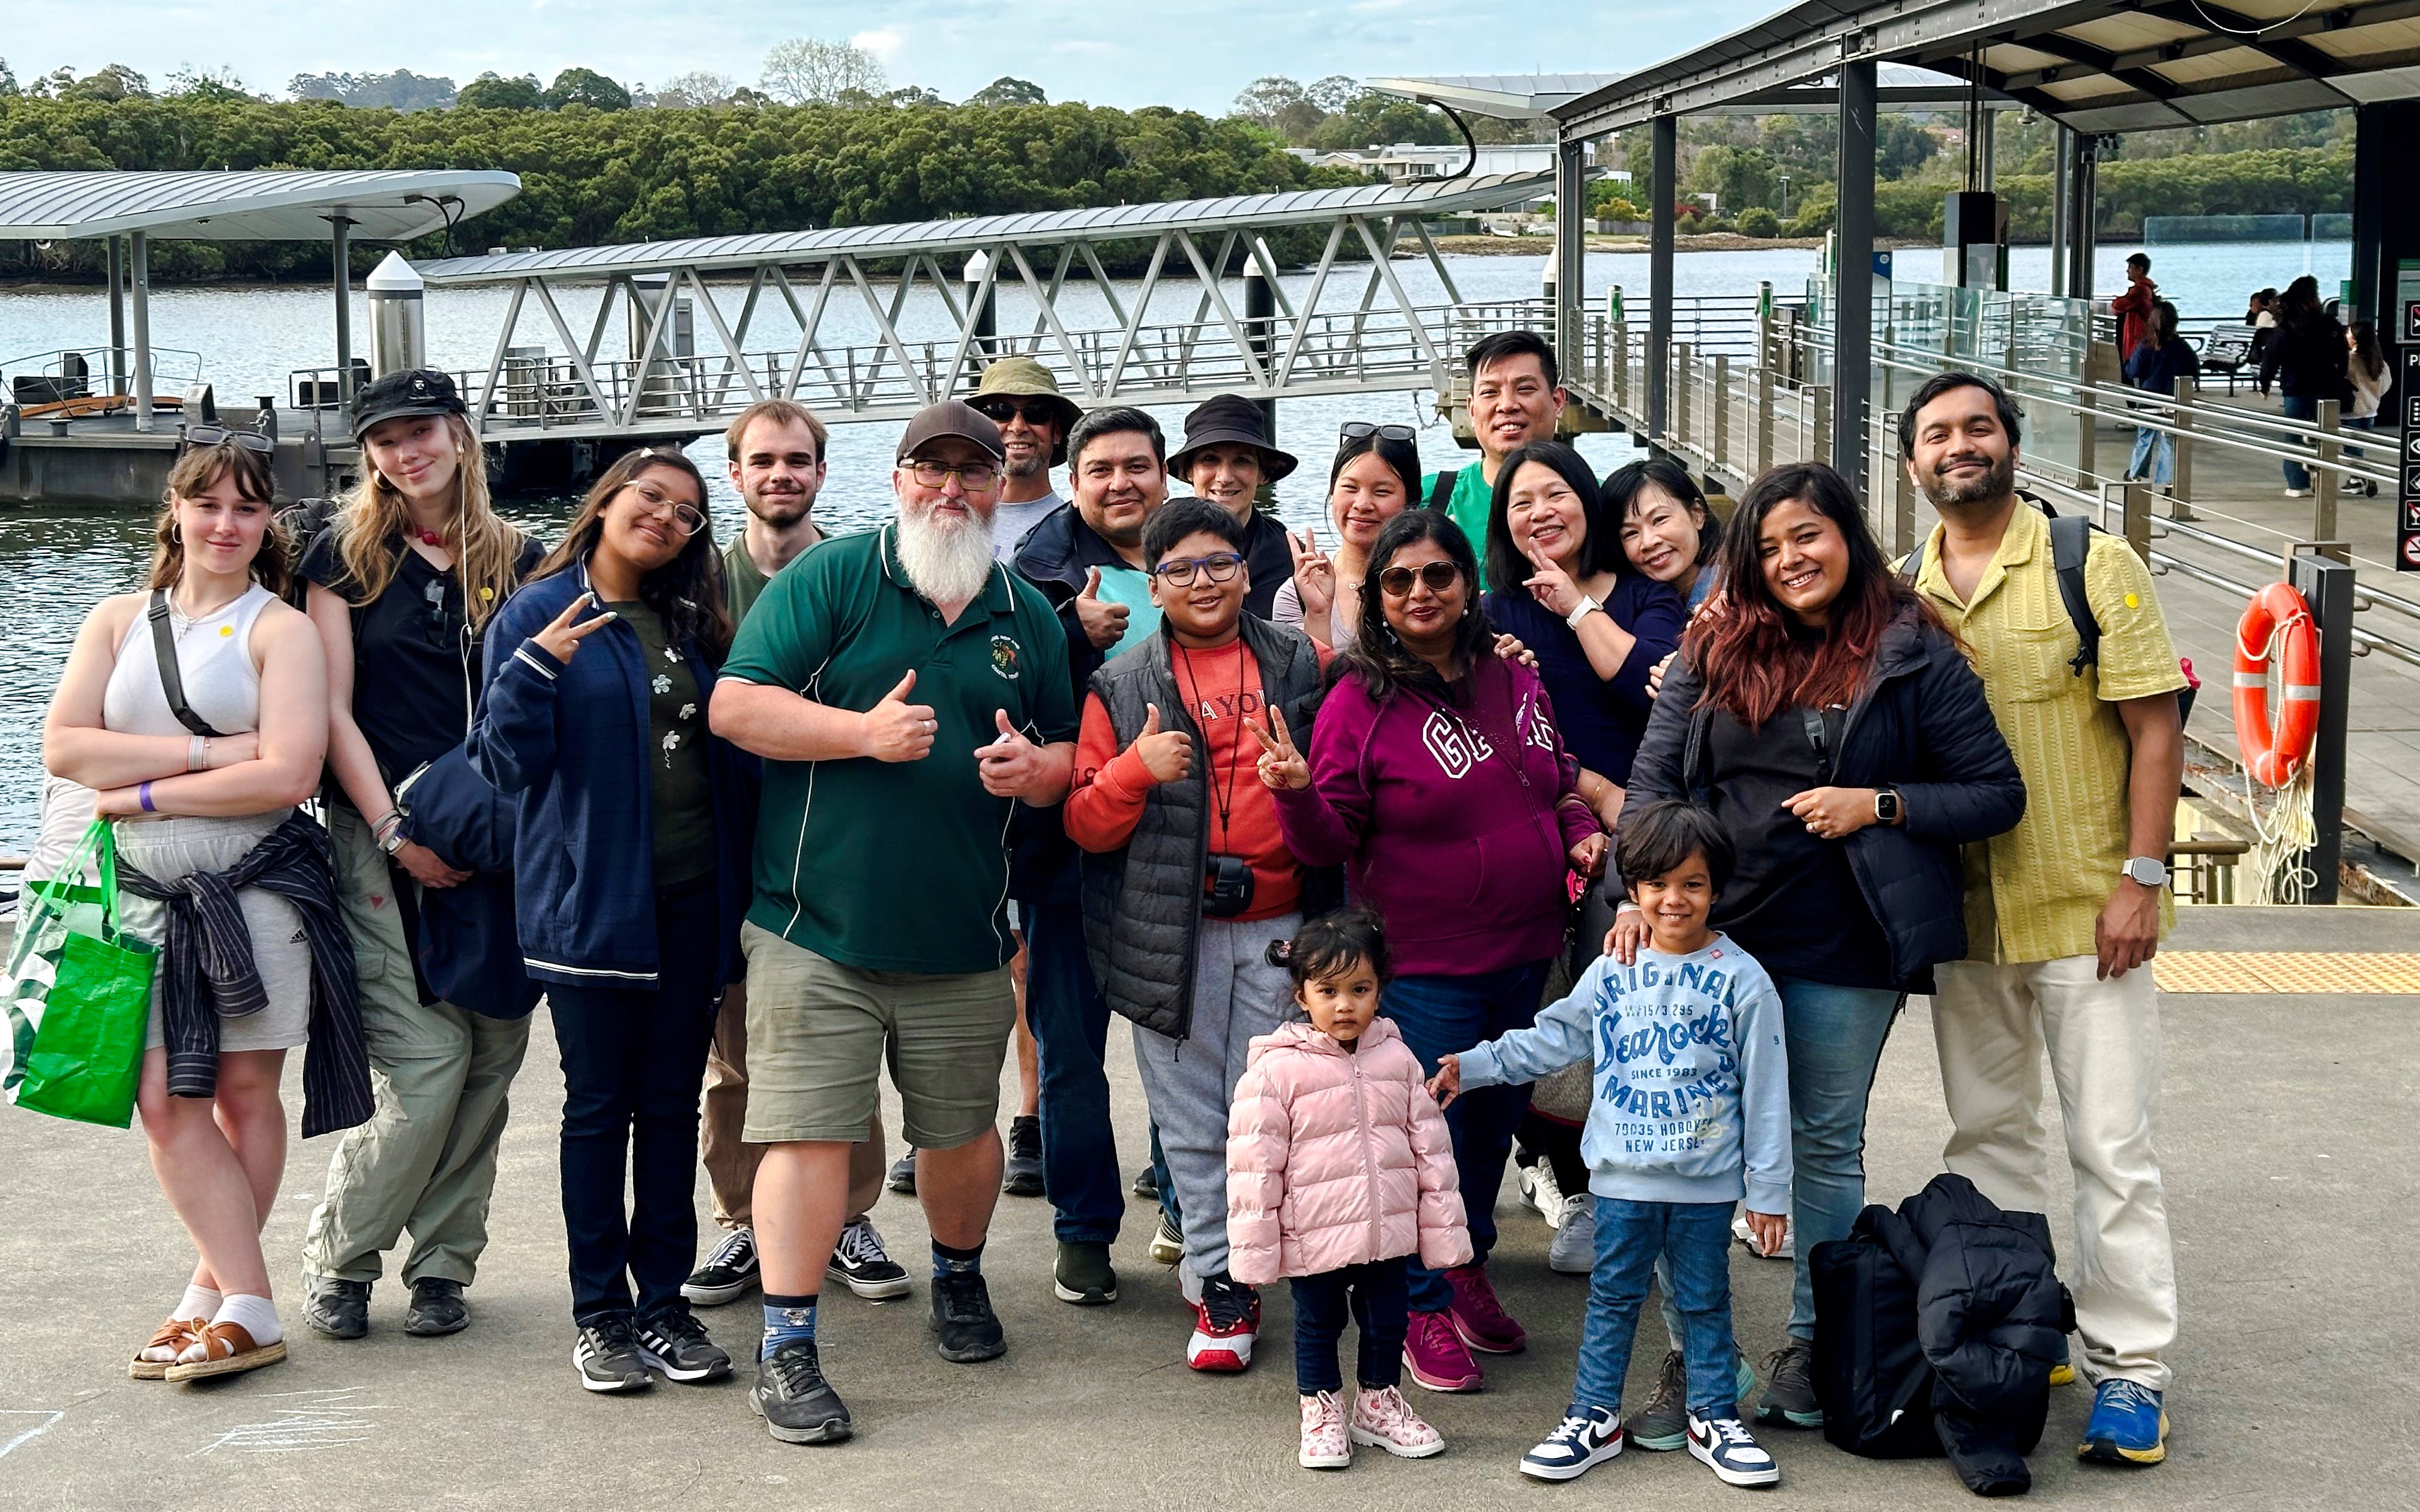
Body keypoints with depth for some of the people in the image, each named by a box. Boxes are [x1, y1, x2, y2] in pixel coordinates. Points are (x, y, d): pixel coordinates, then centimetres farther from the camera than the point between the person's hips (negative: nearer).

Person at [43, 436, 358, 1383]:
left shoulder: (281, 631, 0)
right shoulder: (118, 622, 11)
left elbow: (285, 776, -13)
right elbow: (63, 748, -2)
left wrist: (145, 795, -10)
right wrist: (206, 752, -11)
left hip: (256, 887, -3)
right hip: (144, 891, 3)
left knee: (244, 1090, 2)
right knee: (163, 1099, -4)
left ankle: (217, 1290, 9)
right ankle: (247, 1309, 0)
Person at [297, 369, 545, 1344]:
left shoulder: (516, 561, 10)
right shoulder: (347, 556, 4)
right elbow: (334, 710, 0)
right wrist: (396, 833, -9)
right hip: (386, 840, -3)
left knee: (488, 1066, 2)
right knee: (427, 1066, -10)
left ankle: (443, 1264, 16)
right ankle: (338, 1257, 10)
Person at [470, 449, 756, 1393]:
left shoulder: (691, 625, 12)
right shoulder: (541, 615, -4)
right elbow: (508, 763, -10)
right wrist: (535, 671, -25)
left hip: (692, 898, 5)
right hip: (591, 895, -5)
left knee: (672, 1103, 9)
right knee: (600, 1104, 2)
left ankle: (664, 1299, 17)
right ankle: (600, 1314, 12)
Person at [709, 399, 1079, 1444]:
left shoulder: (1028, 617, 12)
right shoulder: (831, 578, -2)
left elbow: (1066, 751, 20)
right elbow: (734, 704, -9)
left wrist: (1034, 767, -4)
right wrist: (865, 732, -18)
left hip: (963, 940, 4)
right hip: (817, 930, -4)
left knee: (963, 1130, 14)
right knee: (808, 1131, -6)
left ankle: (960, 1279, 40)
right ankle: (786, 1351, 0)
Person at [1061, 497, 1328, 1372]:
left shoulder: (1301, 666, 8)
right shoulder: (1122, 687, 5)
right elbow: (1085, 825, 2)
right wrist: (1137, 768, -16)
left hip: (1279, 929, 1)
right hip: (1173, 934, 0)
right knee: (1191, 1120, 4)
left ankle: (1226, 1263, 20)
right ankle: (1218, 1281, 16)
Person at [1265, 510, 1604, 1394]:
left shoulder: (1515, 682, 6)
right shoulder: (1362, 700, -10)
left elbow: (1557, 783, 21)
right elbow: (1330, 841, -11)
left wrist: (1581, 833, 2)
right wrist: (1298, 794, -31)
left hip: (1524, 953, 6)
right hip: (1423, 965, -6)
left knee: (1496, 1119, 18)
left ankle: (1469, 1268, 39)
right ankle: (1425, 1309, 18)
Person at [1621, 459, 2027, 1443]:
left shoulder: (1913, 655, -2)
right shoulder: (1714, 651, 6)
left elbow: (1998, 795, -1)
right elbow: (1653, 776, 5)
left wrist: (1879, 805, -13)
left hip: (1841, 954, -2)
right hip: (1712, 936, 2)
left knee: (1827, 1144, 11)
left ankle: (1810, 1347, 25)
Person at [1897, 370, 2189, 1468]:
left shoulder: (2093, 566, -5)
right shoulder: (1902, 592, 7)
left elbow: (2155, 727, -7)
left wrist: (2141, 880, -13)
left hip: (2087, 910, -4)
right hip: (1964, 913, 5)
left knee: (2111, 1143, -2)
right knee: (1987, 1133, 13)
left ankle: (2129, 1366, 5)